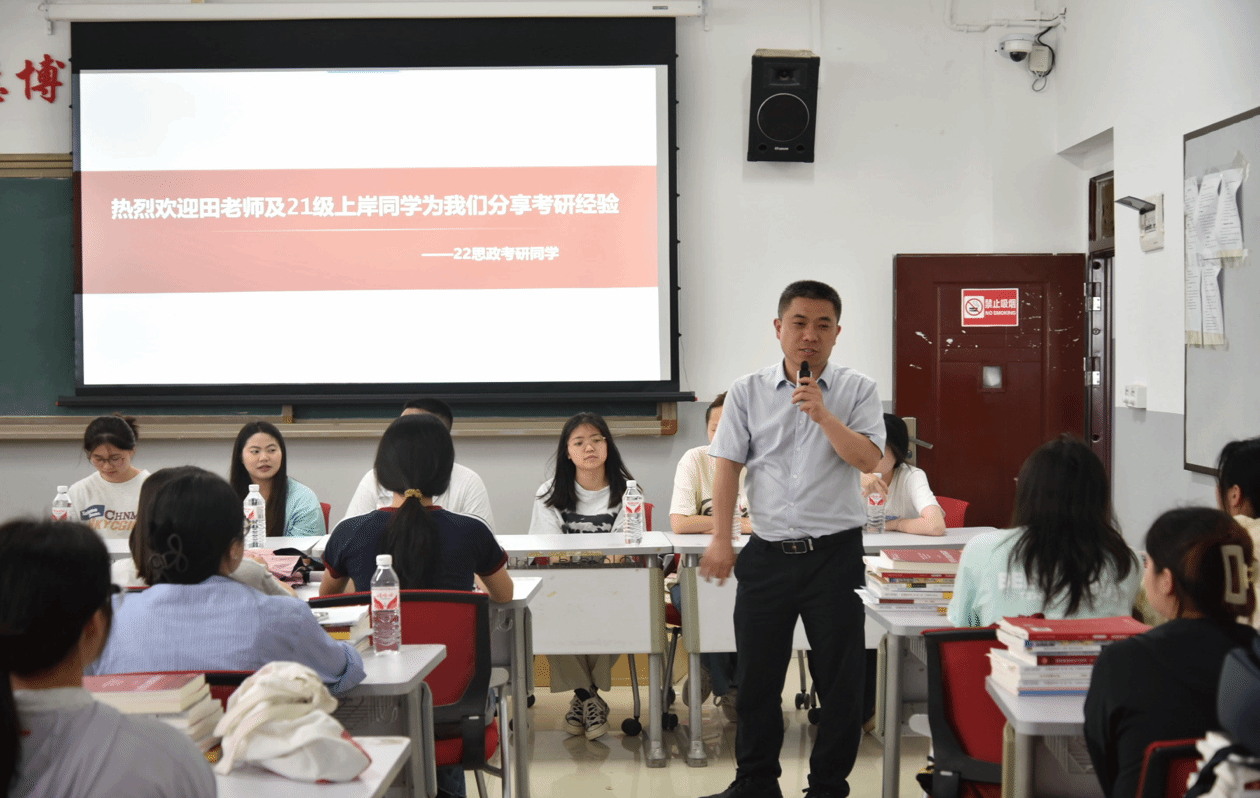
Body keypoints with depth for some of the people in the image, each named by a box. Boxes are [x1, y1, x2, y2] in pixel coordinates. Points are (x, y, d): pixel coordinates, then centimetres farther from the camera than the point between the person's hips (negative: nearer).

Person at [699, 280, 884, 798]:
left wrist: (823, 415, -19)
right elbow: (727, 466, 2)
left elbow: (867, 458, -9)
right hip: (768, 554, 1)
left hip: (835, 554, -1)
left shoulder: (857, 391, 2)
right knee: (757, 675, 9)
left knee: (840, 678, 5)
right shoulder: (748, 392, 5)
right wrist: (720, 540, -4)